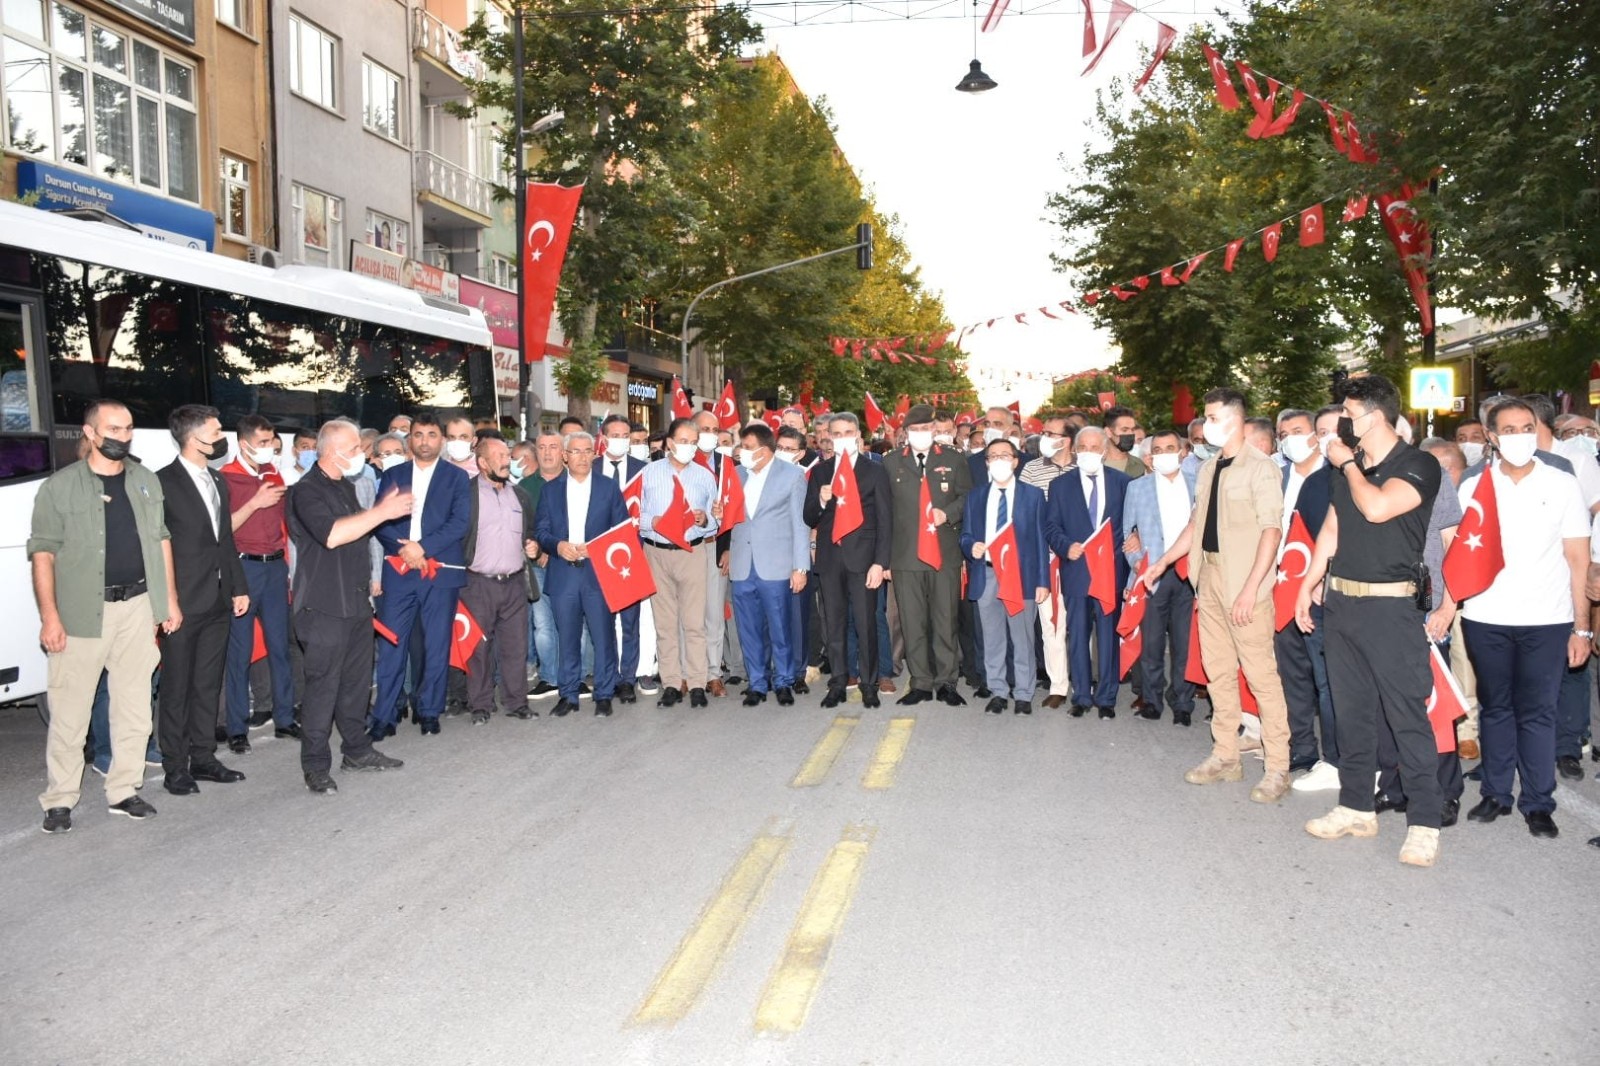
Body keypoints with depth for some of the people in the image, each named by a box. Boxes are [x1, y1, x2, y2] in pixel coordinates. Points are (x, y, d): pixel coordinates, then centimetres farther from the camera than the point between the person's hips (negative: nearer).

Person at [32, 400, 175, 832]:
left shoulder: (147, 482, 11)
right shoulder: (60, 487, -2)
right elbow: (42, 553, -5)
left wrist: (170, 599, 11)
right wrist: (49, 615, -11)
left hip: (138, 607, 4)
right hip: (82, 612, -4)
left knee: (134, 707, 8)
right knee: (69, 712, 1)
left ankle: (123, 791, 19)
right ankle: (59, 800, 11)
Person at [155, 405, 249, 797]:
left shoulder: (218, 481, 14)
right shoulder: (164, 482, -11)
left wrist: (238, 586, 15)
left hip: (216, 602, 7)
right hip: (182, 603, -7)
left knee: (208, 685, 13)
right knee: (176, 687, 3)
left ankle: (203, 758, 22)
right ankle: (175, 767, 12)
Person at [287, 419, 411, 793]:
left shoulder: (344, 486, 16)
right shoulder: (306, 491, -12)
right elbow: (332, 535, -27)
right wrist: (382, 512, -24)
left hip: (356, 602, 8)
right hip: (325, 607, -8)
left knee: (357, 681, 14)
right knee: (323, 685, -4)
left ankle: (357, 749, 26)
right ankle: (315, 765, 4)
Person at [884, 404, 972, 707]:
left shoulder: (952, 460, 9)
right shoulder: (891, 463, 8)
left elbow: (969, 497, 11)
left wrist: (949, 513, -9)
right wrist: (883, 555, 1)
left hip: (945, 553, 0)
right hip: (905, 555, 0)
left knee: (945, 620, 3)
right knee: (912, 624, 4)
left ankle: (946, 682, 14)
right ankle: (921, 683, 14)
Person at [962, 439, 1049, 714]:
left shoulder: (1033, 495, 6)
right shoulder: (975, 496, 12)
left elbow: (1040, 539, 3)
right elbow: (966, 536, 12)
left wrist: (1043, 581, -3)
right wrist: (972, 546, -13)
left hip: (1022, 574, -2)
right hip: (986, 575, 2)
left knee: (1022, 638, 2)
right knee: (992, 638, 7)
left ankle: (1023, 694, 13)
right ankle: (998, 692, 18)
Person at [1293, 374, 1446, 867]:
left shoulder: (1419, 465, -8)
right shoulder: (1346, 466, 12)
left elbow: (1377, 508, -24)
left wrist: (1348, 464, -8)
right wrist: (1307, 586, 14)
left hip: (1389, 605, -7)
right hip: (1340, 601, 7)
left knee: (1406, 713, -4)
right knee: (1351, 710, 12)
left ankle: (1424, 822, 5)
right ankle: (1356, 807, 23)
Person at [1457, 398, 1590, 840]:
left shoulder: (1562, 486, 4)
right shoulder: (1472, 488, 6)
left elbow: (1578, 560, 3)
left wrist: (1582, 627, -2)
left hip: (1546, 621, -1)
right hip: (1485, 620, 1)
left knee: (1536, 712, 2)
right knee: (1495, 708, 10)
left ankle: (1538, 803, 13)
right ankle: (1495, 793, 21)